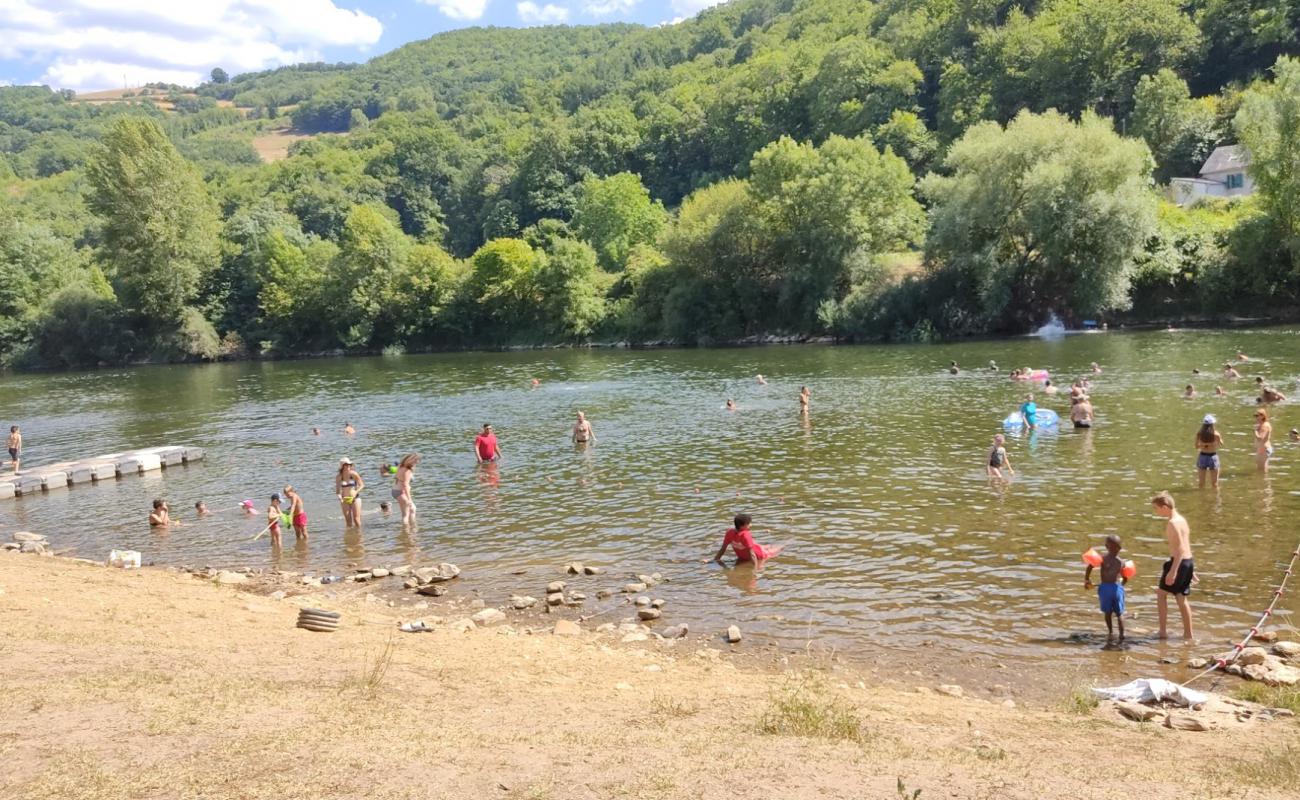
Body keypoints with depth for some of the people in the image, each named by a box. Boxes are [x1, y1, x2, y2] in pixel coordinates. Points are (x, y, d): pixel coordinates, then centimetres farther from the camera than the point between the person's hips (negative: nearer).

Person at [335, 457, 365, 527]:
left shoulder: (354, 474, -8)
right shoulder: (338, 476, -3)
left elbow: (362, 485, -3)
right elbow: (337, 489, 4)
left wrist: (355, 492, -18)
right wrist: (339, 496, -15)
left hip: (355, 498, -1)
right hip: (345, 500, 1)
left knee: (356, 519, -4)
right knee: (348, 521, 3)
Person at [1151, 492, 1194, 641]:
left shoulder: (1172, 523, -17)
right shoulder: (1181, 519, 12)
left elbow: (1180, 548, -23)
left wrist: (1173, 571, -25)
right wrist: (1191, 569, 23)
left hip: (1178, 562, -9)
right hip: (1188, 561, 9)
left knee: (1161, 593, 4)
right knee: (1181, 598, 15)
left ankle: (1162, 631, 6)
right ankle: (1188, 634, 20)